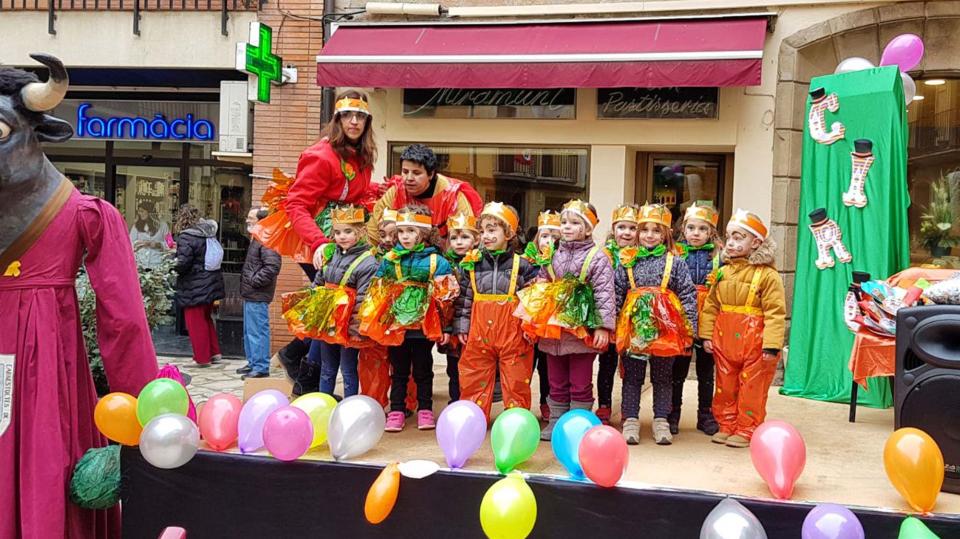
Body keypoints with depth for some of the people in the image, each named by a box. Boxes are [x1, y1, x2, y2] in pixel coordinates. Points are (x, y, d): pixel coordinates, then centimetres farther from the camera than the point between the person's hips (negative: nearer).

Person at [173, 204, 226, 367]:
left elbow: (183, 262, -24)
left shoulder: (186, 237, -19)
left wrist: (172, 267, -4)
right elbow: (215, 256, 11)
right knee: (206, 318, 21)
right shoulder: (209, 234, 4)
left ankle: (202, 358, 11)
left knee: (196, 323, 4)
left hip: (194, 287, -8)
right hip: (210, 284, 8)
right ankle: (214, 353, 24)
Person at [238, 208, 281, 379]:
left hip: (258, 297, -11)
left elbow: (272, 266, -27)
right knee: (249, 331, 19)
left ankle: (261, 368, -1)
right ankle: (253, 363, 30)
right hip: (250, 295, 11)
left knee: (258, 332, -6)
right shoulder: (256, 239, 18)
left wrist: (254, 280, -19)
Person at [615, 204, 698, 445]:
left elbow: (688, 295, -1)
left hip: (665, 328, -1)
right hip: (634, 326, 1)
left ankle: (661, 421, 21)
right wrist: (611, 325, 3)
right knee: (632, 377, 7)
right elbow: (616, 295, 6)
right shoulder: (628, 261, 4)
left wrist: (689, 330, -5)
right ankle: (630, 420, 16)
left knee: (662, 377, 10)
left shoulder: (675, 262, 0)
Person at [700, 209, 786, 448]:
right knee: (725, 386, 14)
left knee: (751, 389, 4)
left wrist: (771, 345, -18)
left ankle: (746, 431, 14)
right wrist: (707, 335, 6)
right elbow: (711, 305, 10)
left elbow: (775, 312, -14)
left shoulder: (767, 275, -11)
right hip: (725, 340, 6)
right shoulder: (723, 272, 7)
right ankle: (726, 426, 26)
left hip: (754, 343, -6)